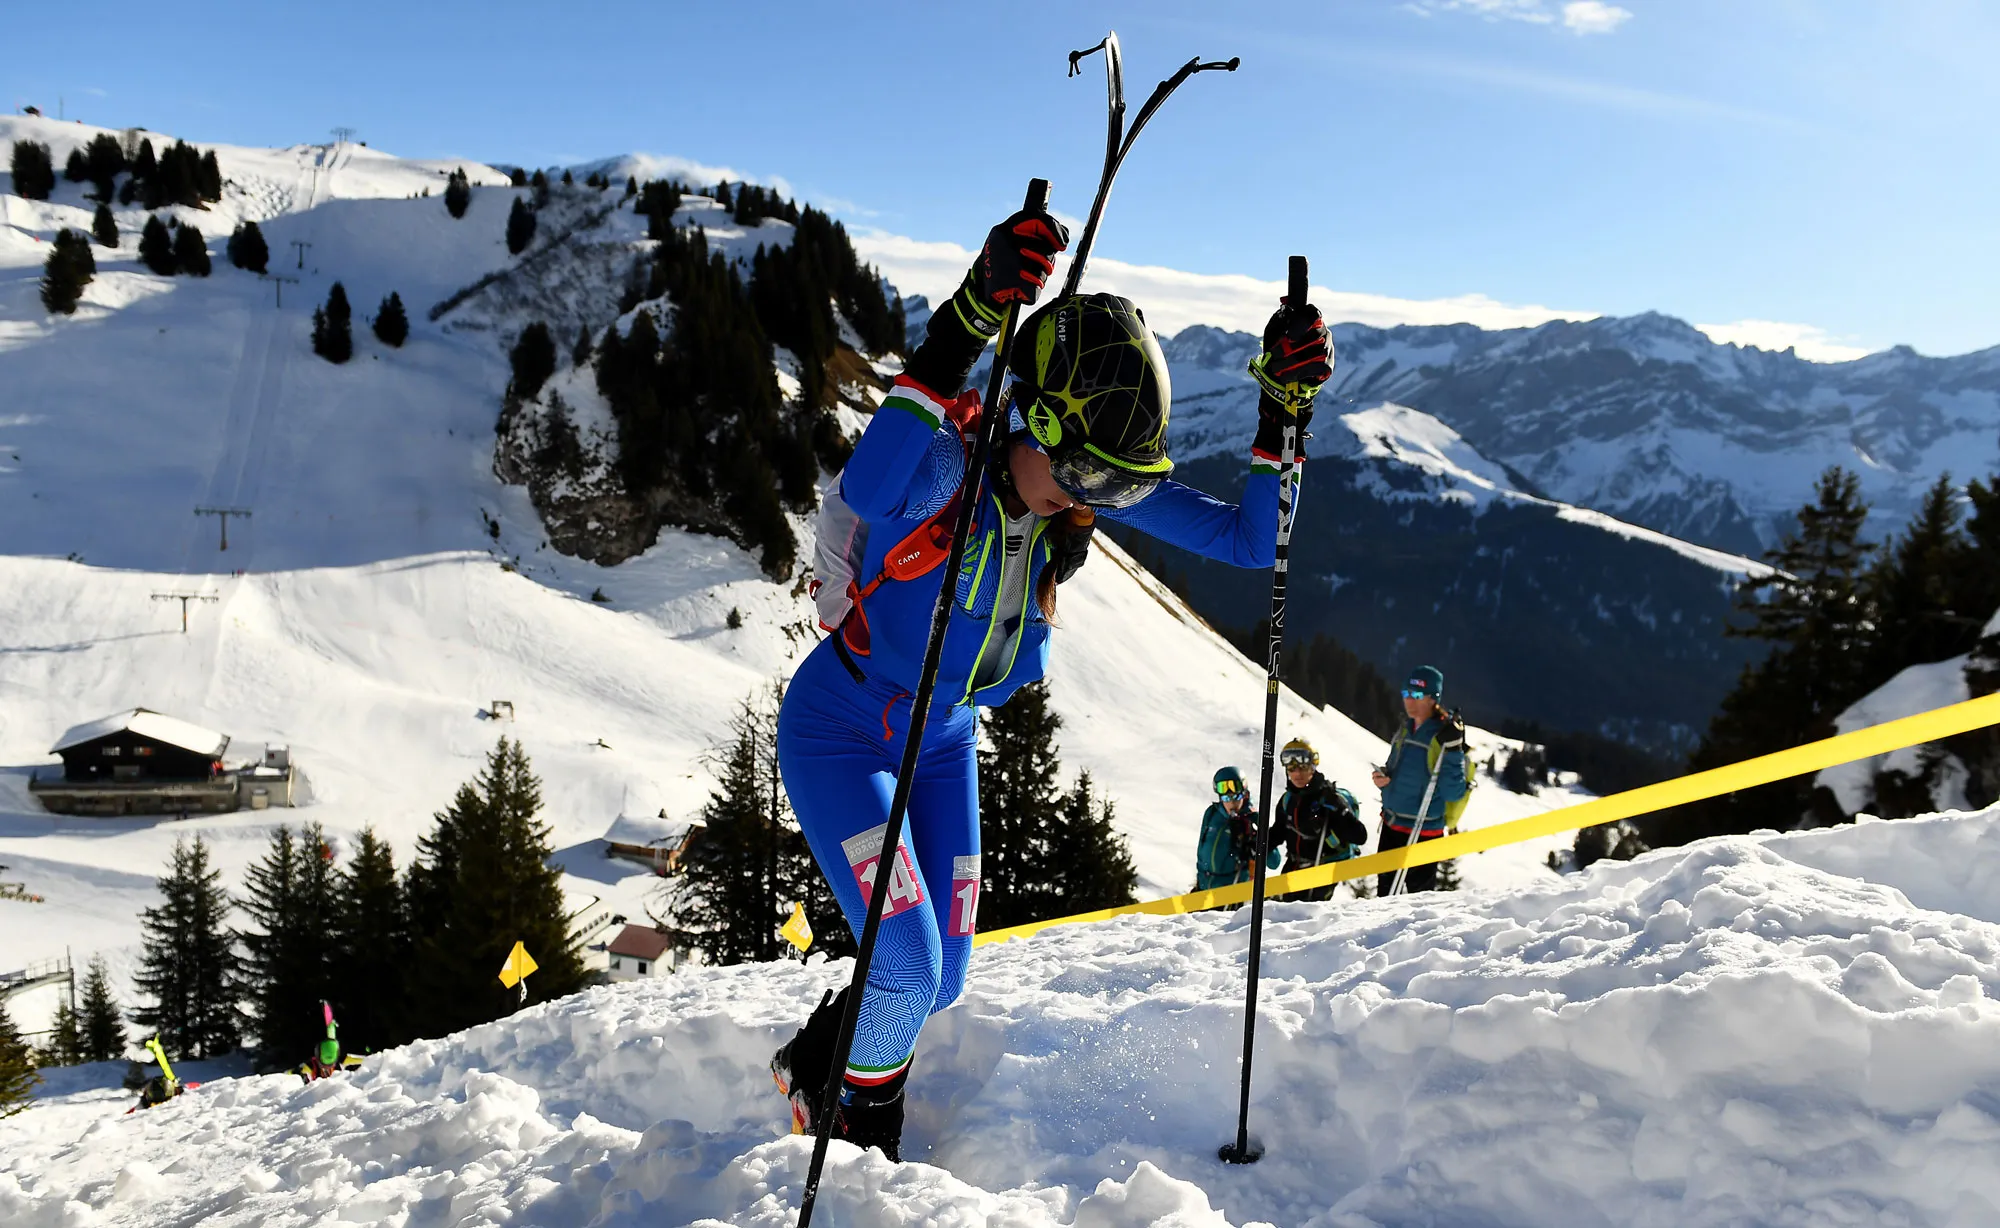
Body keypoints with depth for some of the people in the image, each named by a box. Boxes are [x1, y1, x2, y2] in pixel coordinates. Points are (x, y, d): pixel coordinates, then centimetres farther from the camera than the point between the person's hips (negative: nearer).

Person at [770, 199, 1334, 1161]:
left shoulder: (1093, 485, -13)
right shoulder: (947, 460, -31)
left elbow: (1247, 540, -9)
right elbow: (869, 493, -57)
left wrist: (1282, 413, -20)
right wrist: (967, 324, -62)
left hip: (943, 741, 6)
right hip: (839, 732, -6)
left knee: (942, 980, 9)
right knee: (909, 969, -13)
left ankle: (816, 1059, 42)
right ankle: (850, 1122, 21)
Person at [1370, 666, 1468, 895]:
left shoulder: (1445, 736, -14)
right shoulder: (1404, 729, 7)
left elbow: (1453, 793, -19)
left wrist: (1452, 751, -29)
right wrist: (1382, 777, -1)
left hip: (1422, 832, -7)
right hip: (1391, 825, 7)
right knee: (1386, 889, 17)